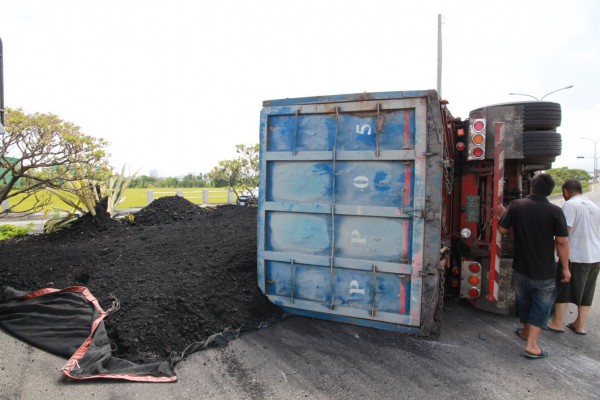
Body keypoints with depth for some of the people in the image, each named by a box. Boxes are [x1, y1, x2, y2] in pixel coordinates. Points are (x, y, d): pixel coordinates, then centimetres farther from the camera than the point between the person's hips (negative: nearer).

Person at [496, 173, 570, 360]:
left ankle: (527, 331, 43)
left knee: (524, 301, 22)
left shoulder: (516, 205, -10)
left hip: (521, 268, 2)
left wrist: (502, 214, 18)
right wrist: (565, 268, 0)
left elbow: (502, 230, -1)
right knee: (541, 305, 11)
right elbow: (562, 242, -11)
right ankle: (531, 344, 7)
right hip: (544, 272, -2)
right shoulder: (555, 211, -14)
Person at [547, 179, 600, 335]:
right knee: (586, 292, 15)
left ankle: (557, 323, 14)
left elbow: (565, 231, -20)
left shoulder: (570, 204, -11)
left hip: (576, 256, -7)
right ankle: (580, 325, 23)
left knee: (563, 290, 5)